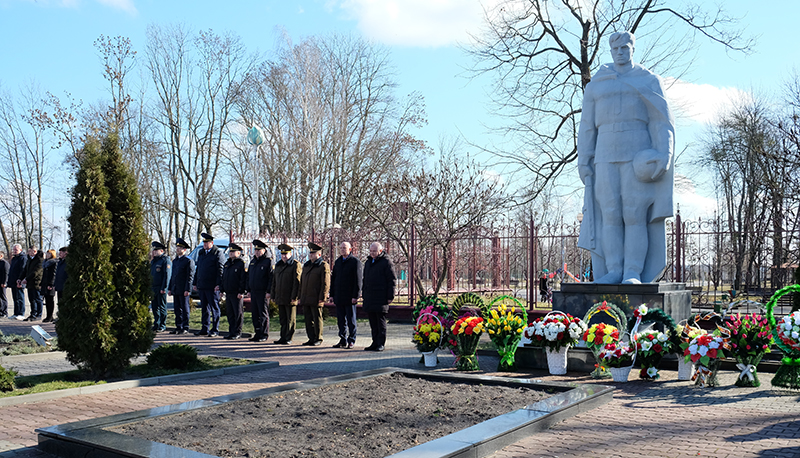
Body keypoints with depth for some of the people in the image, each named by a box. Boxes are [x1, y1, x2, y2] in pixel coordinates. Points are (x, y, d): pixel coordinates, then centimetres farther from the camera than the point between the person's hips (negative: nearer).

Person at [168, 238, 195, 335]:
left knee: (185, 309, -2)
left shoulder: (189, 261, -7)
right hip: (175, 290, 8)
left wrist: (187, 290, -17)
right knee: (177, 309, 10)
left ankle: (185, 328, 2)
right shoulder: (175, 261, 18)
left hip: (183, 291, -8)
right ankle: (179, 327, 16)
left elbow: (190, 276, -11)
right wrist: (169, 288, 17)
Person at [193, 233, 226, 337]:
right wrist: (195, 283, 17)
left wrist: (218, 284, -18)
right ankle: (205, 329, 18)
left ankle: (215, 330, 3)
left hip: (212, 287, -7)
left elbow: (220, 270, -11)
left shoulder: (218, 253, -5)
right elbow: (197, 268, 22)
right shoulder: (201, 253, 17)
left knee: (214, 308, -1)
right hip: (201, 286, 7)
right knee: (204, 308, 11)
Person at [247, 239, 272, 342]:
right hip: (253, 291, 7)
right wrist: (248, 290, 16)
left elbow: (271, 278, -10)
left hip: (263, 292, -7)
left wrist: (268, 291, -15)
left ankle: (264, 335, 5)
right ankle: (258, 333, 18)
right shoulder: (253, 261, 16)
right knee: (254, 313, 9)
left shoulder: (268, 261, -6)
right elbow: (248, 276, 21)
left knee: (263, 314, -2)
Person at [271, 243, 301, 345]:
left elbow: (297, 282, -12)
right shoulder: (278, 265, 16)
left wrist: (294, 296, -17)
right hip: (280, 298, 7)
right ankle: (283, 337, 18)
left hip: (290, 298, -7)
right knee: (282, 319, 11)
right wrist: (273, 295, 15)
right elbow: (274, 281, 20)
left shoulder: (295, 265, -6)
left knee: (290, 319, 0)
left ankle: (289, 338, 5)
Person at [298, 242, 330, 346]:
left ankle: (318, 339, 8)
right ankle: (311, 339, 18)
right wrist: (299, 297, 17)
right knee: (308, 319, 10)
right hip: (305, 299, 7)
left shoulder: (324, 266, -6)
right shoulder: (306, 265, 18)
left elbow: (326, 284, -11)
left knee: (317, 319, -1)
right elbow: (301, 282, 23)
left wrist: (322, 298, -16)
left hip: (316, 299, -7)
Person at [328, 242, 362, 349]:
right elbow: (333, 279, 18)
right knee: (341, 320, 9)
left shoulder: (355, 261, -5)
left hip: (350, 298, -6)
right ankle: (343, 341, 16)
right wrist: (332, 295, 12)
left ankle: (351, 341, 8)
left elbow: (358, 280, -10)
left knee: (351, 320, 1)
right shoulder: (337, 262, 15)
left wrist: (355, 296, -15)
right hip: (339, 297, 6)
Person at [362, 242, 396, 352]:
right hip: (369, 298, 7)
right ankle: (375, 342, 16)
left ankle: (381, 344, 3)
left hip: (381, 297, -7)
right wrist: (363, 295, 18)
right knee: (373, 322, 10)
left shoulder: (386, 262, -5)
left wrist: (390, 296, -13)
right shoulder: (368, 263, 17)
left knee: (381, 321, -2)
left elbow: (392, 280, -9)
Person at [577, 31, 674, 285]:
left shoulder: (649, 81, 9)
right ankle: (614, 272, -2)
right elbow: (587, 126, 12)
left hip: (639, 156, -2)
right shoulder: (596, 85, 15)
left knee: (635, 215, -9)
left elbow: (660, 120, 1)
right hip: (606, 157, 2)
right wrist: (583, 160, 4)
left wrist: (662, 152, -13)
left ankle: (633, 274, -8)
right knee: (610, 215, -4)